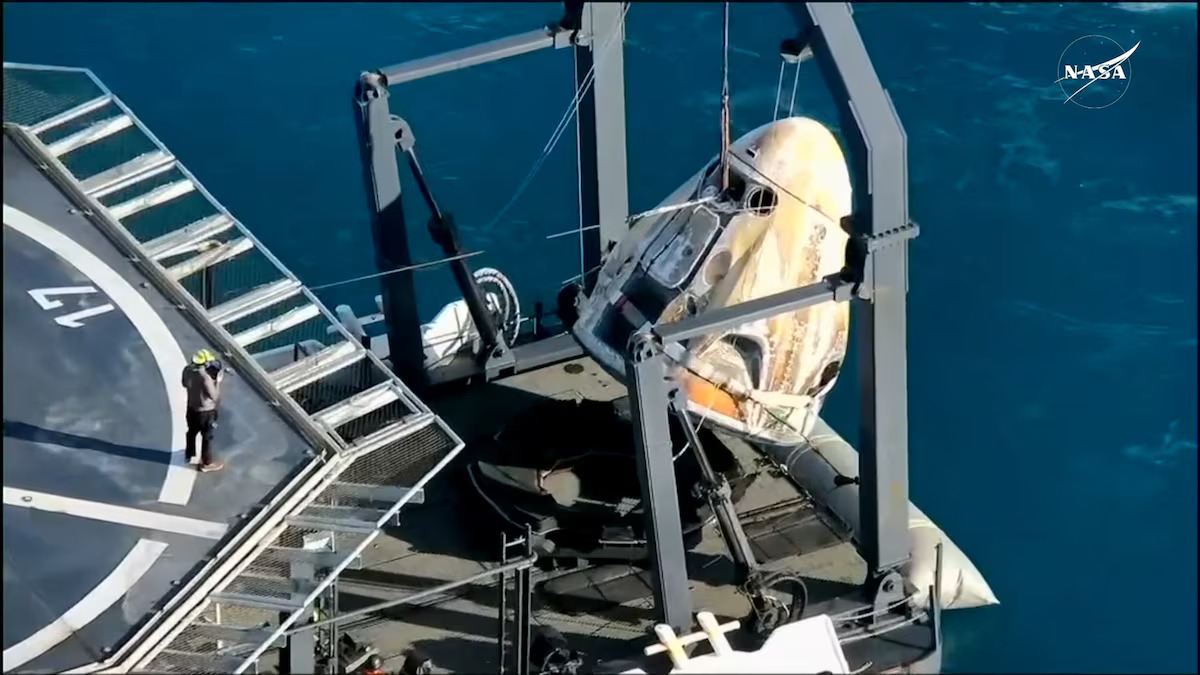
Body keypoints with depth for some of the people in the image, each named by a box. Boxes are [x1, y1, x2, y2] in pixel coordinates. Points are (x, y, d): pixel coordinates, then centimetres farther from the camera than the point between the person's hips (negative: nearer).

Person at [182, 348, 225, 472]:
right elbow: (214, 397, -27)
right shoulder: (206, 378, -37)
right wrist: (217, 381, -18)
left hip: (191, 408, 7)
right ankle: (207, 463, 31)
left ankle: (190, 455, 52)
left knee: (192, 432, 30)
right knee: (207, 437, 14)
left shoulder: (187, 370, -14)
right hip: (205, 412, -7)